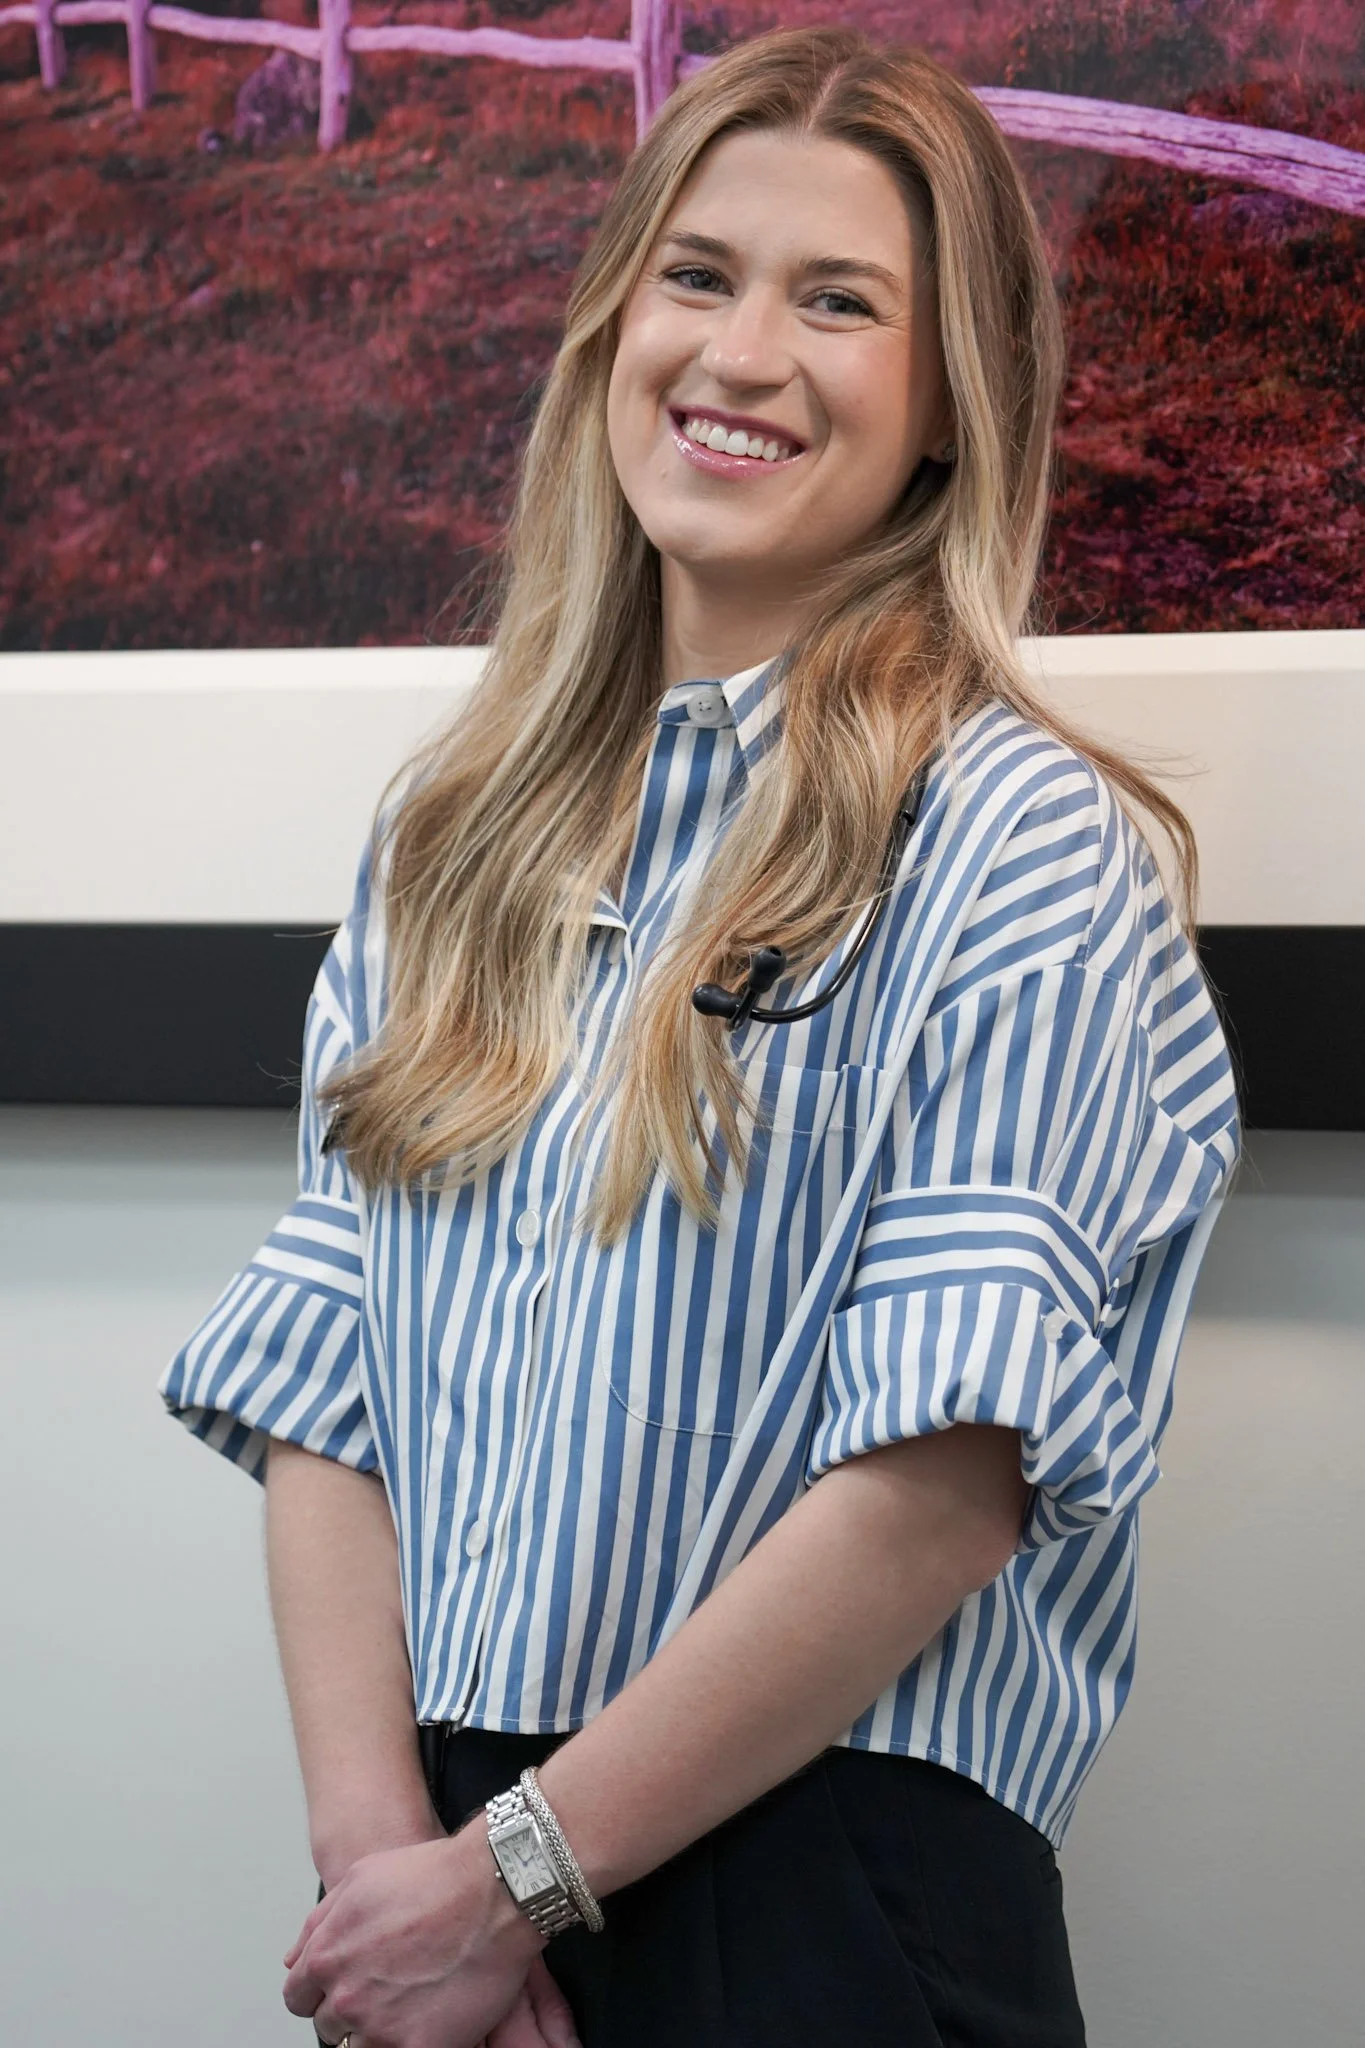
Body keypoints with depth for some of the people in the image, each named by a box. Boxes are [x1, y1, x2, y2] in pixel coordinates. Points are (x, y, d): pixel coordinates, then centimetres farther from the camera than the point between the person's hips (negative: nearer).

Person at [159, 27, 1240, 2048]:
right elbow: (322, 1392, 3)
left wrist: (517, 1876, -14)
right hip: (444, 1861, 5)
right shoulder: (450, 838, 8)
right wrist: (379, 1841, -10)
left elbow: (946, 1475, -17)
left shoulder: (1013, 840, -9)